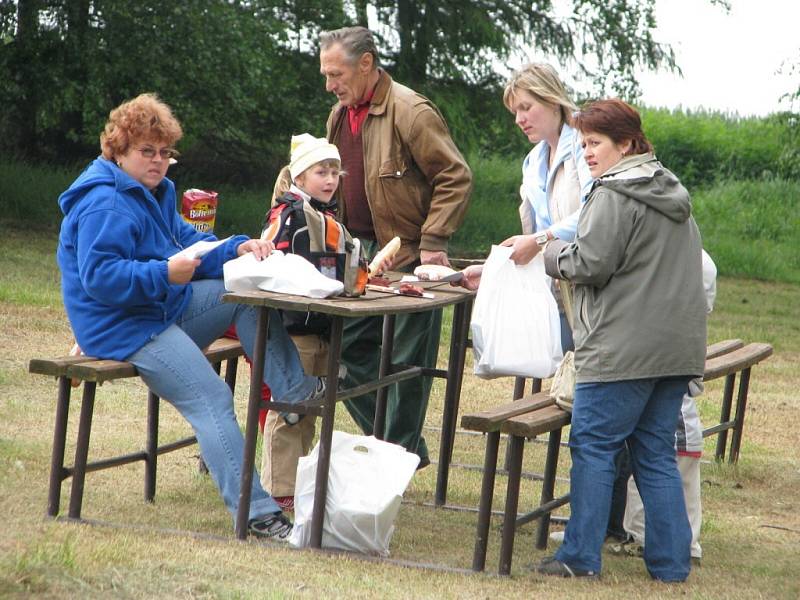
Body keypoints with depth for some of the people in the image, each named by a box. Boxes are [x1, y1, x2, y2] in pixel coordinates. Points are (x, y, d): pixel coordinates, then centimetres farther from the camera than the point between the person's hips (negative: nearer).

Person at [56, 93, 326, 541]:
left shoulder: (154, 193, 16)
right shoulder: (104, 205, -18)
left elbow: (189, 243, 16)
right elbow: (99, 277, -26)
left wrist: (238, 249, -3)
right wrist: (164, 274, -32)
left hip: (168, 310, 10)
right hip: (123, 327, -10)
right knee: (212, 401, -21)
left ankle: (293, 387, -7)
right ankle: (257, 512, -25)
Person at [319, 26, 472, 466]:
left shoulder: (410, 112, -15)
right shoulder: (341, 115, 11)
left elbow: (456, 177, -15)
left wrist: (433, 242, -19)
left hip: (407, 258, -9)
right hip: (360, 256, 9)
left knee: (405, 363, -2)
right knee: (350, 350, 10)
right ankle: (387, 443, 20)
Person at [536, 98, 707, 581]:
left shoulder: (615, 195, -10)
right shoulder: (675, 194, 17)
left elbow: (591, 264, -14)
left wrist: (549, 252, 5)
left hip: (624, 350, -8)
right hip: (678, 348, 8)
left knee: (593, 446, -2)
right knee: (657, 455, 11)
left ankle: (581, 557, -1)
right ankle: (672, 561, 9)